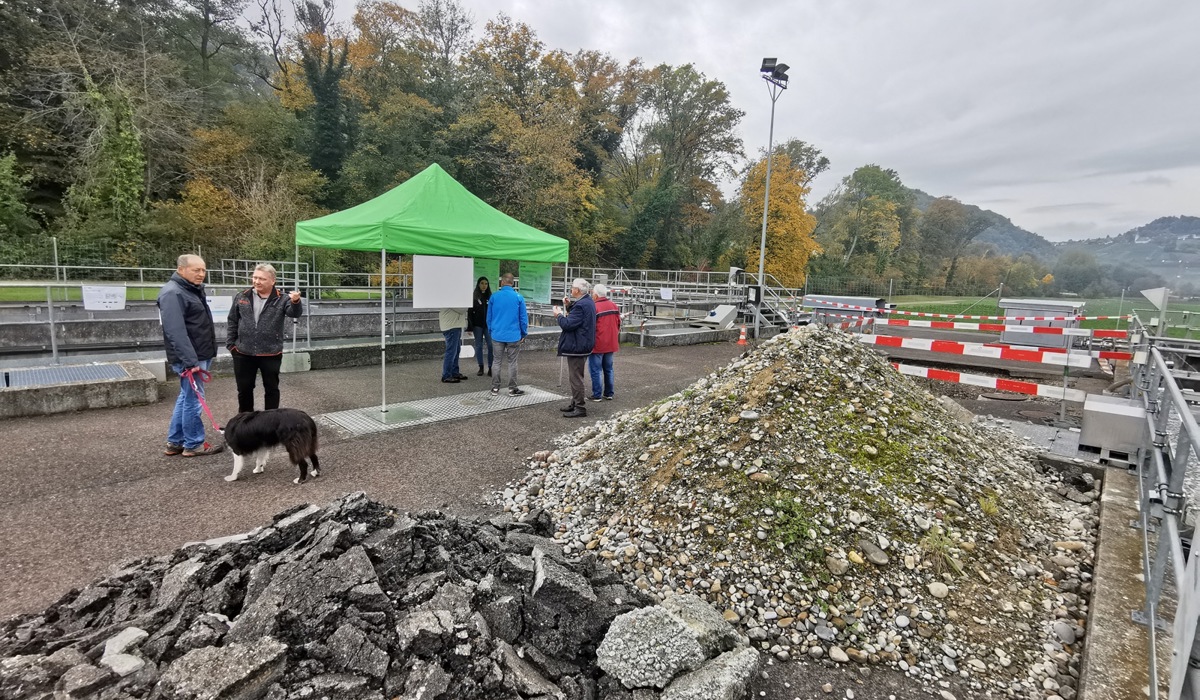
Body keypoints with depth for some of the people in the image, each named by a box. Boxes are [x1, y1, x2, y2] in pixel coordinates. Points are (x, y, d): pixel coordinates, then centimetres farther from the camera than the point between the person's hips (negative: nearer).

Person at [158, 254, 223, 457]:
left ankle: (175, 442, 26)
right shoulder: (173, 293, -18)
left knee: (186, 397, 16)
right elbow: (176, 332, -26)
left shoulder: (194, 290, 15)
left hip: (200, 355, 10)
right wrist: (190, 361, -29)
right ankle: (194, 444, 10)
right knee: (193, 399, -1)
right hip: (190, 358, -10)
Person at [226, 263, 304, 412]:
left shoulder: (281, 299, -5)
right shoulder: (242, 297, 3)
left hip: (271, 354, -2)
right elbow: (232, 322, 10)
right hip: (243, 353, 3)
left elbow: (295, 313, -23)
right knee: (244, 389, 15)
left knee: (271, 388, 10)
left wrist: (295, 302, -44)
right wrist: (231, 344, 5)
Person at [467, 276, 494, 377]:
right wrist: (470, 327, -7)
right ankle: (481, 368, 16)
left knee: (491, 346, -7)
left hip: (488, 325, 1)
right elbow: (469, 313, -1)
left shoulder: (490, 297, 5)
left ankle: (490, 368, 1)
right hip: (477, 326, -1)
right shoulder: (473, 297, 0)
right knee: (479, 346, 5)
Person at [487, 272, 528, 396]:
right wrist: (524, 333, 7)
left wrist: (491, 331, 17)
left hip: (497, 335, 2)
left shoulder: (494, 297, -2)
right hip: (513, 335, -2)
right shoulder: (518, 297, -6)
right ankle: (512, 389, 11)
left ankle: (495, 388, 17)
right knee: (512, 362, 7)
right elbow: (523, 318, -3)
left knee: (497, 362, 12)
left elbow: (489, 317, 5)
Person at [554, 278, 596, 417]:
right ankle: (575, 403, 30)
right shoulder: (588, 302, 11)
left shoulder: (581, 305, -22)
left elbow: (567, 324, -24)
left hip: (577, 347, -11)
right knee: (575, 376, 20)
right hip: (583, 345, 11)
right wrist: (569, 306, 8)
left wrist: (559, 315, -7)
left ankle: (580, 408, 2)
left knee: (576, 378, -4)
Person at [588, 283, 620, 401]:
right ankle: (609, 393, 21)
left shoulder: (594, 308, -16)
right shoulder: (614, 306, 6)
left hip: (597, 345, -7)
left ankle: (596, 395, 4)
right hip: (611, 344, 7)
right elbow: (618, 324, 12)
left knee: (595, 370, 2)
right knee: (608, 369, 16)